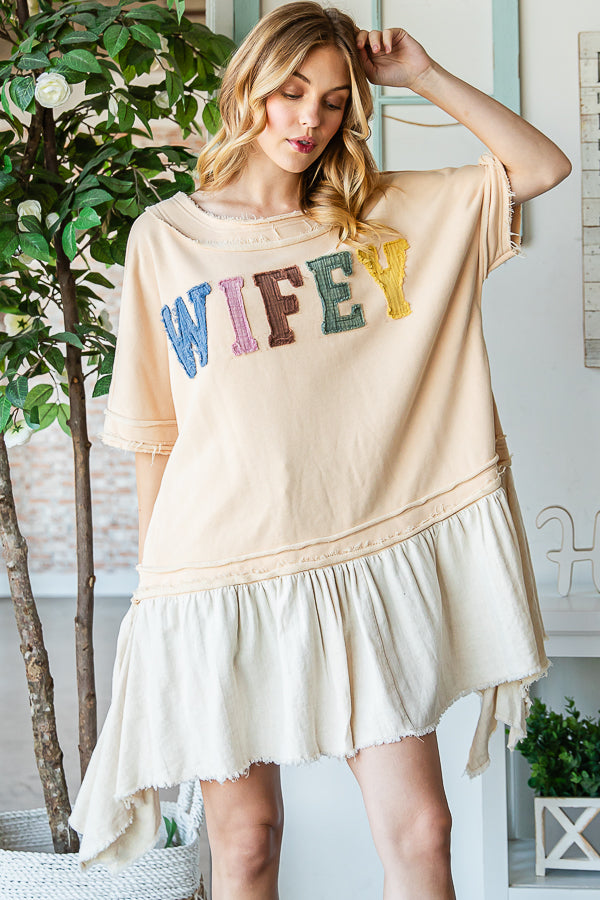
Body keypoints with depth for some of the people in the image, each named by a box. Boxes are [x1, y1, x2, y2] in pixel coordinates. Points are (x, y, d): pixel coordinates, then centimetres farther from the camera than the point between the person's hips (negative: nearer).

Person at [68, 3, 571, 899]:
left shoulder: (387, 214, 9)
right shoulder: (166, 235, 6)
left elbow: (543, 166, 6)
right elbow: (154, 435, 8)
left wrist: (422, 73, 2)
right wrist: (154, 580, 8)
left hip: (365, 564, 1)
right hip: (221, 570, -1)